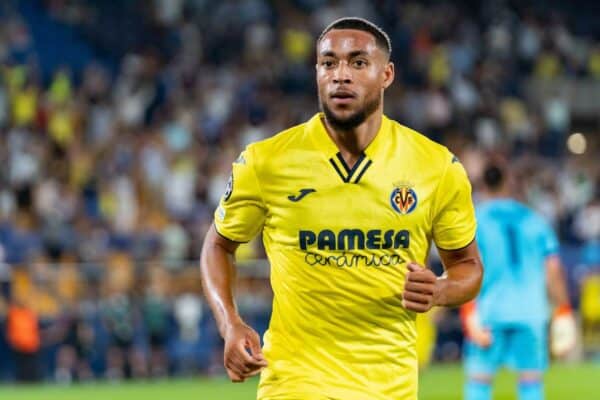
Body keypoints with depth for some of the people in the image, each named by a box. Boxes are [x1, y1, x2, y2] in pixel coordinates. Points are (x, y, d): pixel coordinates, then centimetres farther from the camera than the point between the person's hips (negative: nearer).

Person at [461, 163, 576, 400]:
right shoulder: (534, 220, 9)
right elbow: (554, 269, 6)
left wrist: (470, 316, -12)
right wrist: (564, 312, 9)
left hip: (490, 312, -2)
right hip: (531, 313, 2)